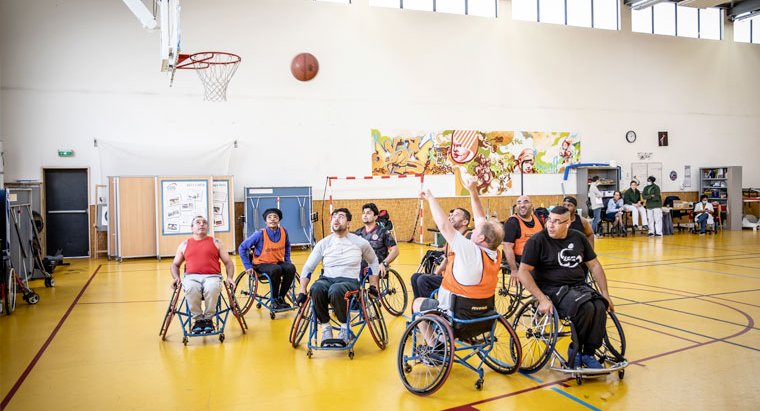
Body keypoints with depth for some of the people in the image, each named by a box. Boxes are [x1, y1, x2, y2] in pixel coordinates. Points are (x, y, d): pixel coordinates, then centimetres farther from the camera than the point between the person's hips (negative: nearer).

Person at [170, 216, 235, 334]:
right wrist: (176, 277, 3)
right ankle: (198, 320, -14)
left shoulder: (215, 243, 18)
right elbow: (175, 265, 24)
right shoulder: (184, 244, 22)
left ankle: (208, 319, -13)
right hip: (191, 276, 1)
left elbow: (228, 263, 14)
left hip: (212, 276, -1)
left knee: (212, 288, -37)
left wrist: (229, 277, -4)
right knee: (190, 289, -36)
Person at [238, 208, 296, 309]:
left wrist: (287, 259, 8)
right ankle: (274, 300, -14)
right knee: (276, 270, -34)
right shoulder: (260, 234, -17)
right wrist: (248, 266, -14)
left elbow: (287, 246, 16)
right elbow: (242, 248, -12)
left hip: (278, 262, 4)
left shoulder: (283, 232, -6)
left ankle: (281, 297, -7)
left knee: (291, 268, -25)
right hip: (262, 264, -4)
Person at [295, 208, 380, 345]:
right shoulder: (323, 243, 8)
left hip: (350, 281, -2)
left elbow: (373, 262, 20)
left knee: (335, 290, -38)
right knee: (316, 289, -35)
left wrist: (373, 286, 14)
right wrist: (302, 292, -2)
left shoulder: (360, 242, 6)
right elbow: (308, 268, 8)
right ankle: (326, 327, -13)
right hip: (327, 279, 2)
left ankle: (345, 327, -11)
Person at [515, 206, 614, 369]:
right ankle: (575, 349, -6)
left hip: (580, 286, 5)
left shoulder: (578, 238, 9)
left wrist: (605, 294, 8)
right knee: (585, 307, -30)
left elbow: (594, 265, 17)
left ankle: (588, 353, -7)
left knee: (600, 307, -25)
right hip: (553, 289, -5)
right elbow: (523, 272, -12)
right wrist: (542, 299, -20)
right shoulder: (537, 241, -7)